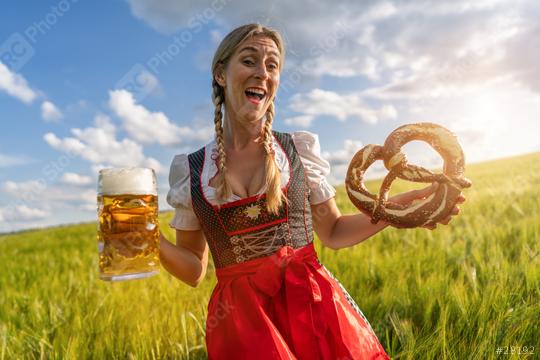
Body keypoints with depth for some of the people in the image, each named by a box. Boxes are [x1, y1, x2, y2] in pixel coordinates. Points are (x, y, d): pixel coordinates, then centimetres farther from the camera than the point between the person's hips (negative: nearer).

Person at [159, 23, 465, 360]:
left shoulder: (301, 149, 0)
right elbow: (194, 270, 4)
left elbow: (333, 233, 9)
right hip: (240, 318, 0)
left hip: (315, 305, 1)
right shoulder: (189, 170, -1)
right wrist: (152, 241, -15)